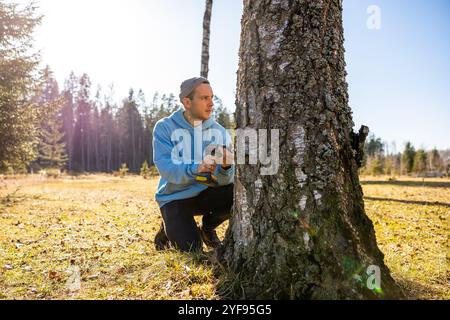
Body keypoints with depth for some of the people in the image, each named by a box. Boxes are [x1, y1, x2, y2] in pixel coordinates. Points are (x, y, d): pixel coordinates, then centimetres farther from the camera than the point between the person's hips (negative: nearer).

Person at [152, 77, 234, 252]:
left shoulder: (219, 131, -3)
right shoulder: (165, 127, -10)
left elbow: (223, 180, -12)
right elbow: (166, 168, -23)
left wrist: (225, 168, -35)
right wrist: (195, 169, -40)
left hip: (205, 194, 4)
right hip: (175, 197, -3)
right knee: (190, 248, -22)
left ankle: (208, 227, 6)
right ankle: (169, 229, 14)